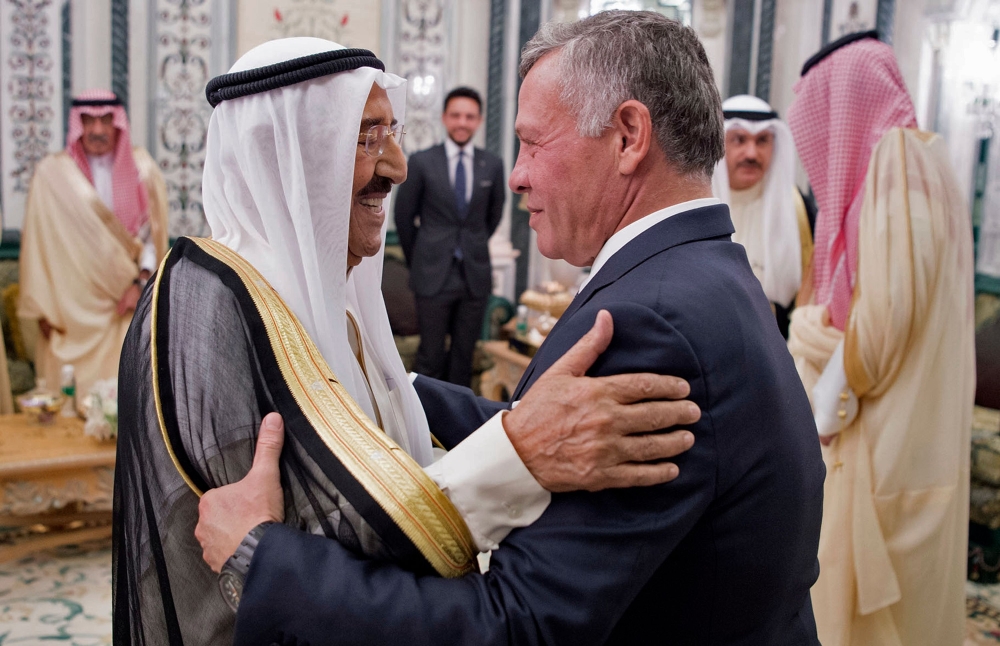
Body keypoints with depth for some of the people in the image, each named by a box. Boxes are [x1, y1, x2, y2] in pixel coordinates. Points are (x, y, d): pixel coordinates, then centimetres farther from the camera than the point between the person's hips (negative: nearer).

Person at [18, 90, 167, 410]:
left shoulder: (142, 168, 1)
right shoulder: (52, 173, -5)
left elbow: (153, 233, 5)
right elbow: (39, 241, -1)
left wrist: (140, 282, -7)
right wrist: (43, 308, -2)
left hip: (126, 301, 1)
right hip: (72, 306, -1)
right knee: (74, 392, 2)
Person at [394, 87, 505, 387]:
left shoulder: (492, 165, 3)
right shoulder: (421, 162, -2)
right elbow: (403, 215, 6)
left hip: (475, 275, 2)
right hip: (433, 275, -2)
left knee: (464, 356, 9)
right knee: (431, 356, 1)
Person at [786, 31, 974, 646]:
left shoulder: (898, 160, -15)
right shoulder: (914, 164, 14)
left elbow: (884, 314, -23)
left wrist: (830, 402, -12)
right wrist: (810, 322, -1)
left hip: (886, 442, -9)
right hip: (883, 432, 9)